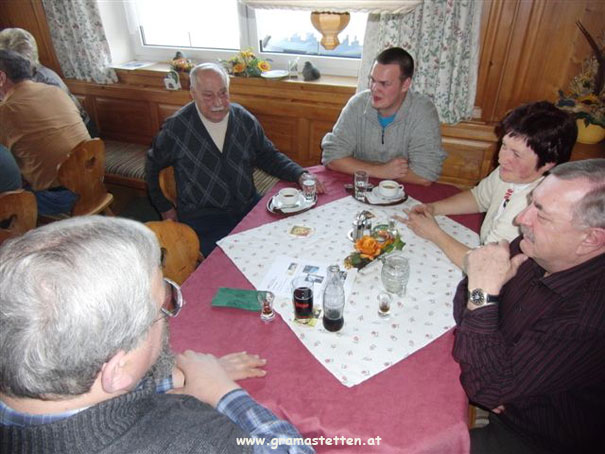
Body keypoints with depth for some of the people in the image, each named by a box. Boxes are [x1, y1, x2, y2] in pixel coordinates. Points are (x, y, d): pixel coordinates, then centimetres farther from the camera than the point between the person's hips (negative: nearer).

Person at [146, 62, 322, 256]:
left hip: (249, 206, 4)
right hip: (202, 216, -3)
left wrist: (300, 175, -3)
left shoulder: (245, 120, 5)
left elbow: (269, 157, 13)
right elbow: (153, 166, 12)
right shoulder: (176, 128, -3)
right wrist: (165, 208, 13)